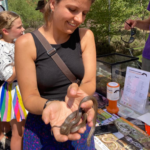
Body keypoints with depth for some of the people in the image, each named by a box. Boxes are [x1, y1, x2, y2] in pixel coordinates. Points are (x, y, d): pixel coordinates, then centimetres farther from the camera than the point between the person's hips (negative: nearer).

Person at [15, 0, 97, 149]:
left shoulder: (85, 36, -7)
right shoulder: (26, 43, -16)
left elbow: (90, 83, -10)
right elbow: (29, 97, -14)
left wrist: (77, 93, -32)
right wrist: (50, 105, -35)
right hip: (42, 129, -2)